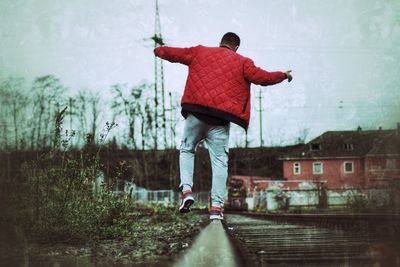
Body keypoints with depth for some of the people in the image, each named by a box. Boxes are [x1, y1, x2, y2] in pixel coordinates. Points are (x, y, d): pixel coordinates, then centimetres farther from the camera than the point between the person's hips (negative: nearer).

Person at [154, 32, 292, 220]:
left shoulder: (199, 52, 15)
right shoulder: (242, 62, 8)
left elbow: (173, 53, 22)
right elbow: (261, 77, 1)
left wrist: (159, 51, 43)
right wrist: (284, 75, 19)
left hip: (196, 113, 1)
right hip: (220, 120, -1)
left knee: (187, 150, 20)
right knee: (219, 161, 4)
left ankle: (186, 189, -1)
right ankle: (216, 206, -3)